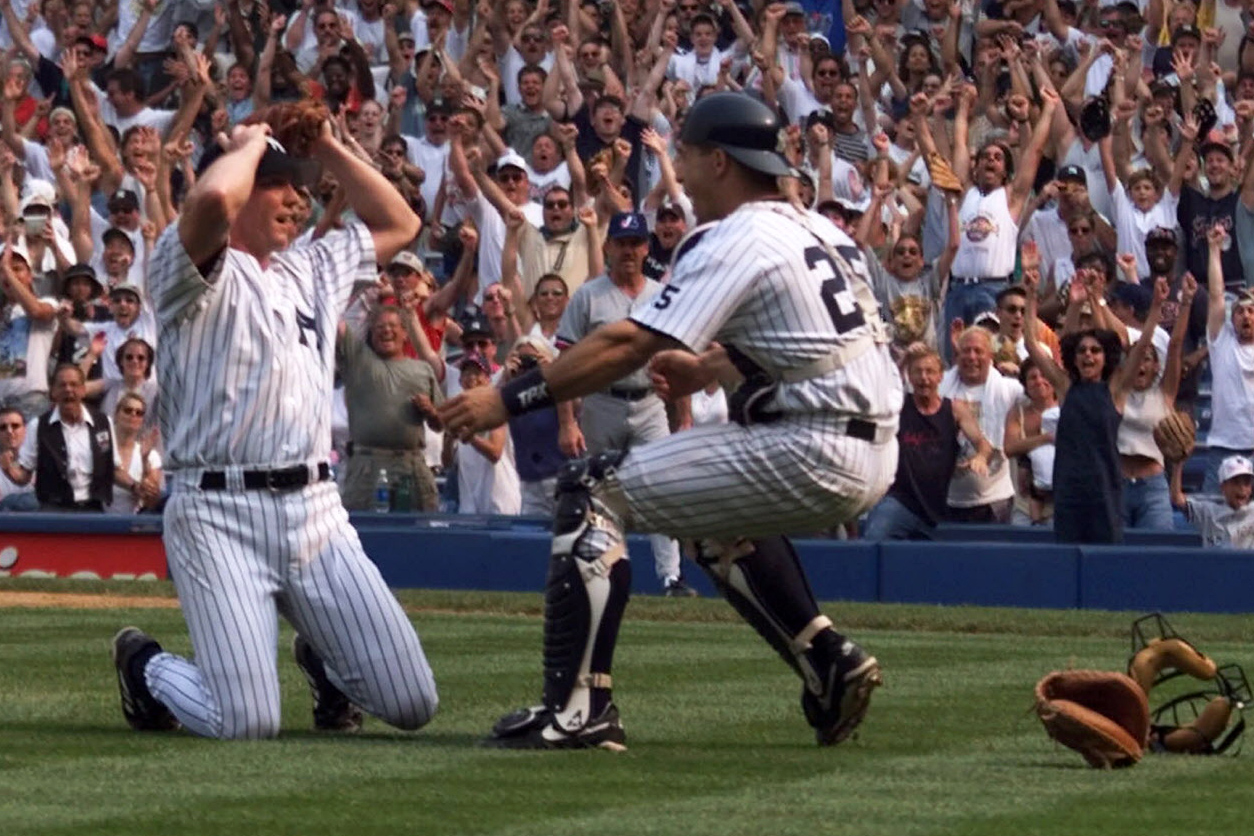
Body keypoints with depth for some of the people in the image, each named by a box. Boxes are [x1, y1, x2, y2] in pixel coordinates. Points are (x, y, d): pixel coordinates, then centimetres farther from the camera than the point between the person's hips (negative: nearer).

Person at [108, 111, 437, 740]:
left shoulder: (313, 269, 21)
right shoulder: (194, 271, -3)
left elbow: (398, 225, 30)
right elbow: (211, 200, -25)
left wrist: (327, 148, 21)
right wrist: (248, 143, -4)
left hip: (317, 512, 7)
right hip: (219, 515, -6)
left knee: (412, 704, -1)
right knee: (247, 723, -16)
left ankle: (323, 660, 33)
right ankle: (147, 666, 17)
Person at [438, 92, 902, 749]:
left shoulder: (735, 241, -10)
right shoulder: (820, 230, 16)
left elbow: (628, 346, -15)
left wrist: (509, 399, -14)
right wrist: (710, 366, 32)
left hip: (812, 458, -9)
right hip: (874, 455, 9)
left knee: (594, 490, -7)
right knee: (713, 511, 36)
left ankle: (577, 708, -14)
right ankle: (828, 662, 24)